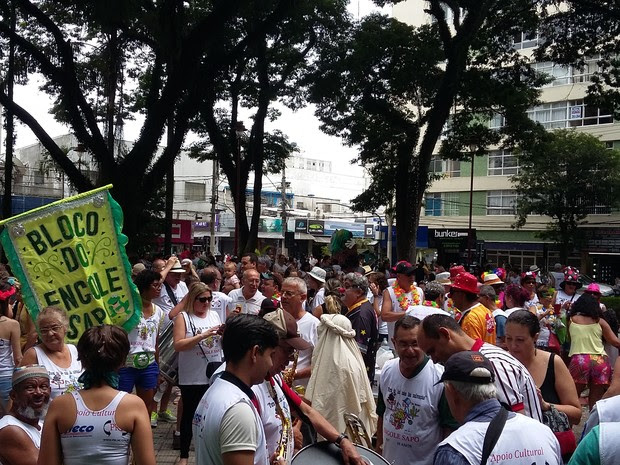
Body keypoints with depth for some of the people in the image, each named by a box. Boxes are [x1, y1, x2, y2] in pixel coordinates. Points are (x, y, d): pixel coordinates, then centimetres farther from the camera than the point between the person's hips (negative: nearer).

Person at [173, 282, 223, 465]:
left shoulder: (214, 315, 7)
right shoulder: (183, 317, -6)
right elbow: (178, 345, -16)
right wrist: (203, 335, -24)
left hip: (214, 375, 4)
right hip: (192, 378, -4)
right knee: (189, 414, 8)